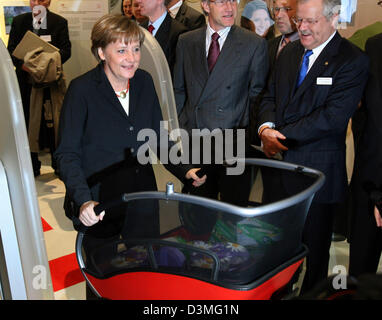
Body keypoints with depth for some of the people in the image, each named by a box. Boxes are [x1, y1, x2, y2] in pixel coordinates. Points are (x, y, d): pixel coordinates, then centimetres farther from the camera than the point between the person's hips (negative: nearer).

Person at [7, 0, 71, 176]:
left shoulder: (59, 22, 5)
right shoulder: (18, 21, 11)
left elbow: (66, 50, -3)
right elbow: (11, 49, 7)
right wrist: (22, 63, -13)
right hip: (26, 80, 2)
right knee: (28, 123, 5)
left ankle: (59, 165, 14)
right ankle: (33, 166, 16)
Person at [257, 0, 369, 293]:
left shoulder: (353, 60, -10)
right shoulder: (288, 53, 11)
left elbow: (333, 116, -19)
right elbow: (270, 97, 12)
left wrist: (282, 137, -18)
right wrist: (266, 127, -9)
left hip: (317, 171, -5)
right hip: (280, 163, 6)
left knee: (314, 247, 12)